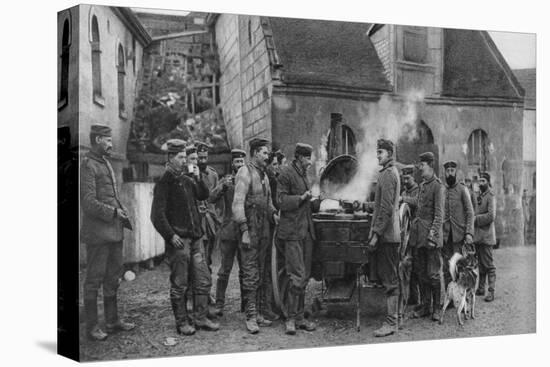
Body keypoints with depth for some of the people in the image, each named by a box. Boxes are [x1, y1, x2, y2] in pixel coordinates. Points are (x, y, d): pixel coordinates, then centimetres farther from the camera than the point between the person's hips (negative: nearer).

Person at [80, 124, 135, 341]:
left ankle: (113, 320, 25)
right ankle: (92, 327, 7)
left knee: (113, 277, 15)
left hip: (114, 232, 9)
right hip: (97, 233, -9)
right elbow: (88, 203, -19)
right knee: (94, 279, -1)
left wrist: (122, 212, 7)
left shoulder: (106, 164, 16)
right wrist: (113, 212, -13)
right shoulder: (88, 165, -12)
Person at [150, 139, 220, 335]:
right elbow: (157, 215, -13)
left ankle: (201, 318, 18)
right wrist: (171, 235, -17)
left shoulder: (186, 179, 13)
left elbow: (204, 195, 15)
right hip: (179, 240, -7)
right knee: (179, 284, 2)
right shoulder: (164, 182, -9)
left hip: (195, 238, 7)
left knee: (203, 280, 9)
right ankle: (182, 322, 13)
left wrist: (198, 178, 1)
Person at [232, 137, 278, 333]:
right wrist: (244, 231, -21)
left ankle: (257, 312, 19)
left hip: (264, 230, 8)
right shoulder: (245, 172, -9)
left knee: (262, 274, 11)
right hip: (250, 229, -8)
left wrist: (274, 214, 6)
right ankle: (251, 317, -3)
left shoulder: (264, 175, 16)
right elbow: (237, 204, -16)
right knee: (251, 275, -6)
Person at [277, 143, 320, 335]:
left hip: (306, 231, 8)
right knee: (298, 277, -10)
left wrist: (318, 202, 10)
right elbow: (282, 201, -13)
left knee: (305, 277, 9)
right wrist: (301, 198, -21)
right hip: (292, 233, -8)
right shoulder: (286, 173, -6)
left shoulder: (303, 175, 19)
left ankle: (299, 317, 16)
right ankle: (291, 318, -1)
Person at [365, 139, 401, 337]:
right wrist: (375, 231, 21)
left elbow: (386, 209, -20)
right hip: (390, 234, 10)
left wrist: (376, 234, -18)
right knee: (388, 277, 14)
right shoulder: (392, 172, 18)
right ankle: (393, 315, 20)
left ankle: (391, 322, -3)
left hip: (387, 234, -10)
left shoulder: (388, 174, -14)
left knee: (389, 279, -7)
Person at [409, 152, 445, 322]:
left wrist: (433, 234, -20)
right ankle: (425, 306, 16)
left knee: (433, 274, -2)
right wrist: (414, 231, 16)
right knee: (421, 272, 9)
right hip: (420, 234, 8)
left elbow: (439, 214, -13)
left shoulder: (438, 186, -8)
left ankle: (437, 308, 7)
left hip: (431, 234, -7)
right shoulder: (422, 185, 16)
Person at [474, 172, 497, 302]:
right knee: (480, 264, 14)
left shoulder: (490, 196, -10)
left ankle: (491, 291, -3)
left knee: (488, 264, -6)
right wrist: (474, 219, 6)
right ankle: (481, 288, 22)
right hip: (477, 236, 8)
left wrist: (476, 219, -15)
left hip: (486, 236, -8)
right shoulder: (479, 196, 15)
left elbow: (491, 216, -19)